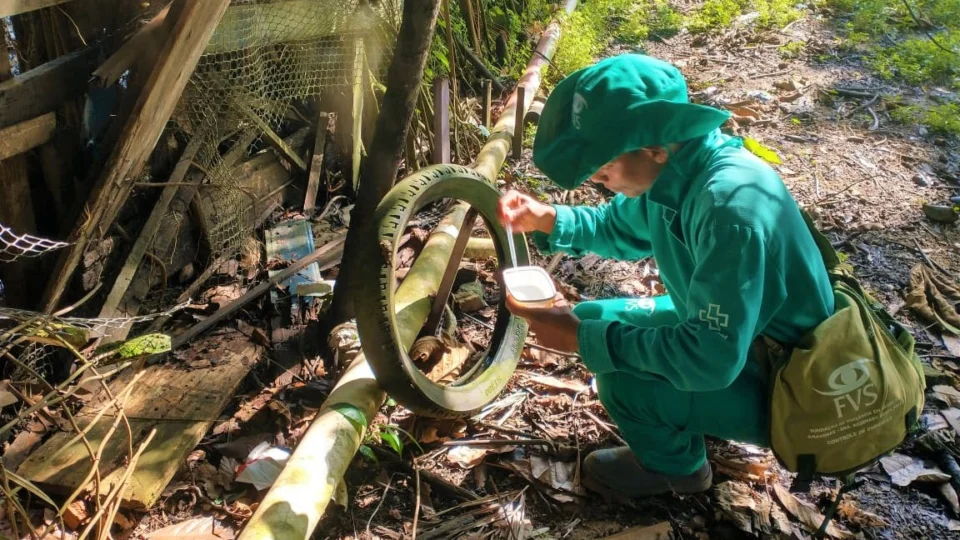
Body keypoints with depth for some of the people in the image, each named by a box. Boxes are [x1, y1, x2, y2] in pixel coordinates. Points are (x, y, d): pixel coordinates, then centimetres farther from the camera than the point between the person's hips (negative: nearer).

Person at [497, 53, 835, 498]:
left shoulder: (730, 208, -37)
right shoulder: (671, 169, -10)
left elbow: (709, 360, -36)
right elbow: (620, 228, 10)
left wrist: (583, 339, -30)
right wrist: (548, 220, -9)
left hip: (780, 386, -8)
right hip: (722, 330, 8)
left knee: (622, 381, -25)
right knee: (595, 318, 5)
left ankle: (676, 467, 9)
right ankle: (683, 425, 24)